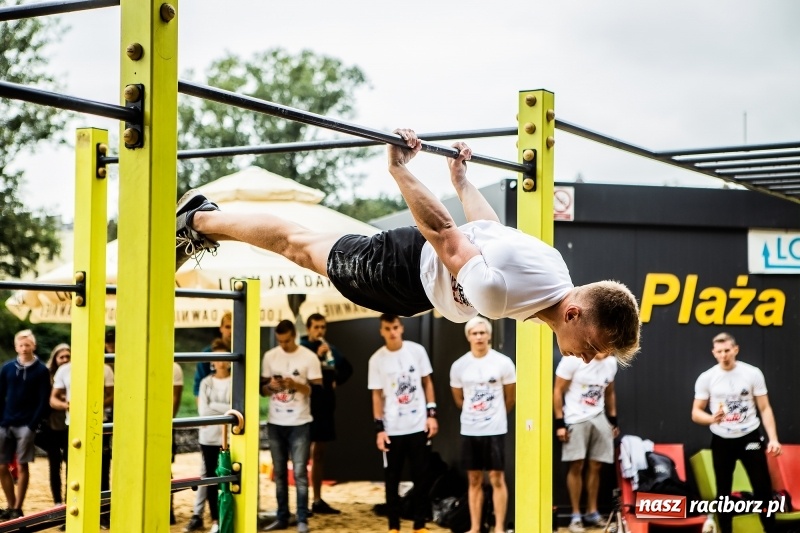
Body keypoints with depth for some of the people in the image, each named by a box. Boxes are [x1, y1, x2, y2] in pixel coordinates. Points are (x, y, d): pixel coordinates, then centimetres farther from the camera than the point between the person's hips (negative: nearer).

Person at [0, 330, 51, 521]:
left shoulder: (41, 370, -2)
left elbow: (43, 401, -5)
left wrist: (33, 425, -12)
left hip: (25, 426, -3)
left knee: (22, 467, 0)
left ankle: (17, 508, 6)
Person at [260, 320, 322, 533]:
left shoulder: (309, 357, -5)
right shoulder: (270, 356, 6)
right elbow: (262, 389, 11)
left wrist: (295, 384, -20)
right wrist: (271, 386, -11)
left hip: (299, 423, -4)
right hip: (275, 423, 4)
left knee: (299, 472, -5)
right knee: (279, 472, 8)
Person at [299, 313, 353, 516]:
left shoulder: (330, 349, 9)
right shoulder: (301, 349, -9)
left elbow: (347, 368, 21)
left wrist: (337, 381, 5)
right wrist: (318, 356, -24)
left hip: (325, 406, 7)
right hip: (307, 406, -7)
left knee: (319, 453, 13)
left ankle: (318, 500, 20)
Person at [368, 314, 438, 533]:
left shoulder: (417, 351, -1)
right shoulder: (377, 359, -3)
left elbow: (427, 383, 6)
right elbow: (377, 395, 1)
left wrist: (431, 414, -1)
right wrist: (379, 428, -4)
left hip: (419, 426, 1)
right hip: (392, 430, -1)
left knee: (421, 478, 6)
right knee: (392, 480, 6)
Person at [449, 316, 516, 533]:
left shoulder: (503, 363, -7)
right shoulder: (459, 366, 1)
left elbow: (510, 397, 5)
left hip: (495, 430, -3)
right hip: (469, 430, 3)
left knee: (497, 478, 0)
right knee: (474, 480, 9)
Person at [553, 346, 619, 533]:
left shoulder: (611, 362, 4)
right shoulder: (574, 359, -13)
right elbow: (558, 391, -10)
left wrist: (614, 420, 16)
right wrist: (559, 423, -13)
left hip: (599, 418, 5)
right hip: (575, 419, -5)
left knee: (595, 466, 6)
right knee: (576, 466, -4)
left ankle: (592, 512, 17)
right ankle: (576, 516, 3)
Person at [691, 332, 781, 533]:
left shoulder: (753, 373, -5)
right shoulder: (706, 378, -4)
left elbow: (765, 408, -1)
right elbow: (696, 413, 0)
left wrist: (773, 438, -12)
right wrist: (712, 418, -22)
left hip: (750, 437, -1)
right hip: (722, 441, 1)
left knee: (763, 489, -1)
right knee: (723, 492, 8)